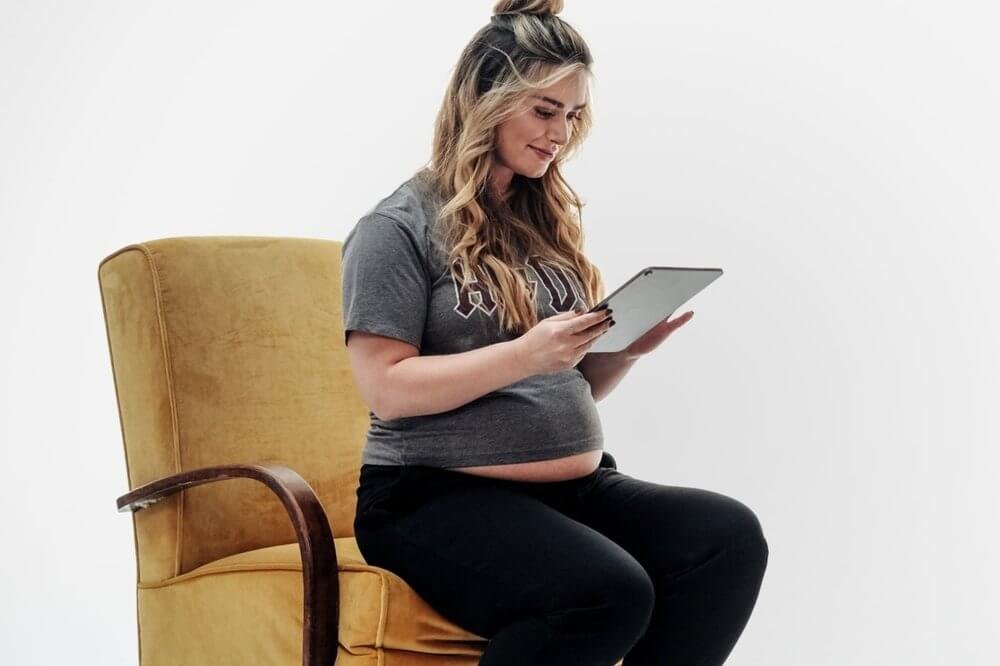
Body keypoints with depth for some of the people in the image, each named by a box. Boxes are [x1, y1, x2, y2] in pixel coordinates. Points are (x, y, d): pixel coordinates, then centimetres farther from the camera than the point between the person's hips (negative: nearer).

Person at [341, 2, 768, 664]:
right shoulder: (398, 228, -4)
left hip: (577, 485, 7)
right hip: (440, 496, -6)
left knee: (731, 536, -21)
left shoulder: (550, 222, 17)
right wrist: (526, 354, -21)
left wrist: (628, 347, -2)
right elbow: (386, 389, -12)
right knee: (609, 593, -33)